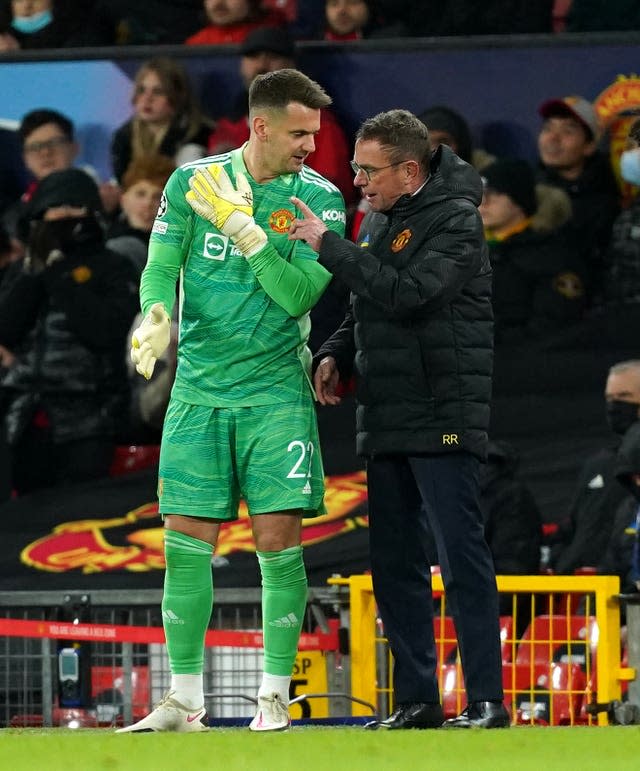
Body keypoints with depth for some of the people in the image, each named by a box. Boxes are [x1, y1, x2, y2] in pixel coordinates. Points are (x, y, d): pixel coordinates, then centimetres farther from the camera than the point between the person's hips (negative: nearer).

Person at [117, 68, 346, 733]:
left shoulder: (320, 199, -1)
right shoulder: (192, 182, 3)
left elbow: (301, 295, -11)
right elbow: (161, 266, 0)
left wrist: (244, 228, -20)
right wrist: (156, 316, -21)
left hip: (277, 389, -1)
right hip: (198, 390, 1)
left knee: (278, 540, -7)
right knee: (186, 541, -1)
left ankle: (274, 697, 0)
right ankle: (184, 700, 6)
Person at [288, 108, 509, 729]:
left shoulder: (455, 220, -11)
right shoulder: (378, 219, 15)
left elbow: (406, 293, -23)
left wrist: (328, 245, -19)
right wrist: (336, 353, 8)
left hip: (443, 417, -9)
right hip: (386, 418, 9)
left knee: (461, 557, -9)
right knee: (394, 565, 9)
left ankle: (487, 701, -8)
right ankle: (415, 700, 15)